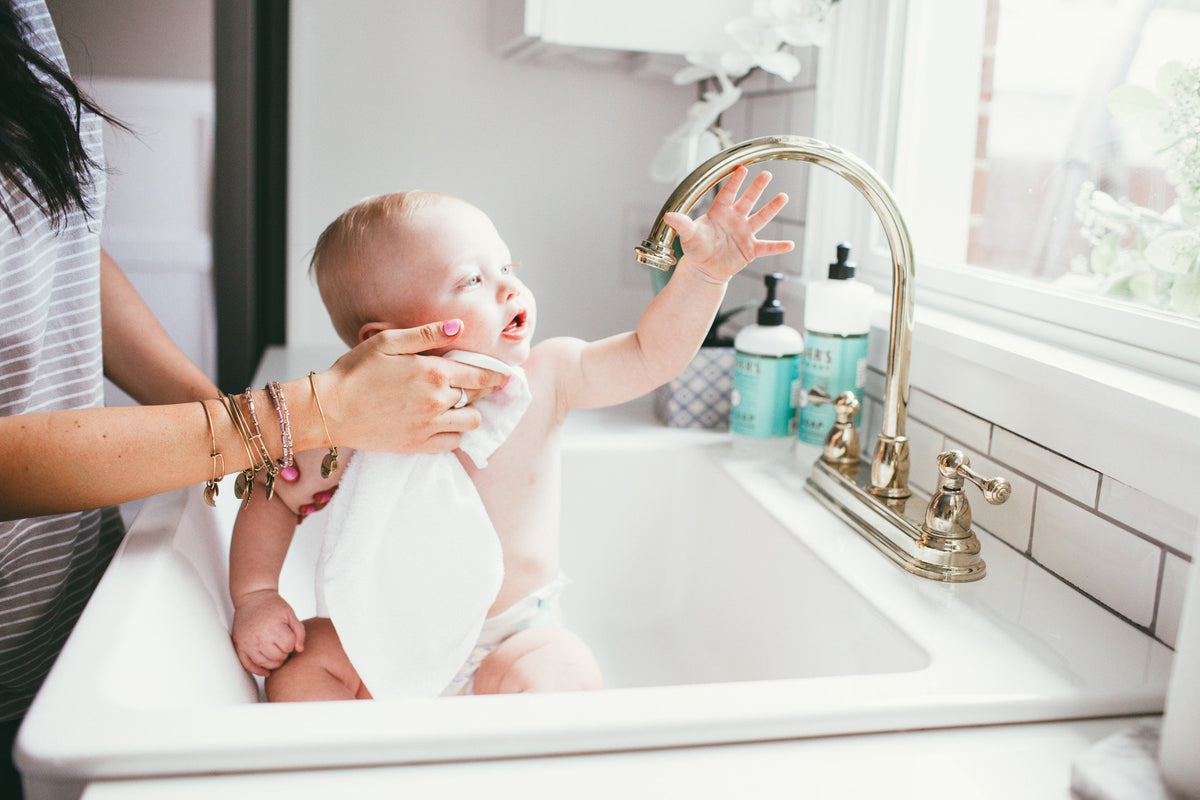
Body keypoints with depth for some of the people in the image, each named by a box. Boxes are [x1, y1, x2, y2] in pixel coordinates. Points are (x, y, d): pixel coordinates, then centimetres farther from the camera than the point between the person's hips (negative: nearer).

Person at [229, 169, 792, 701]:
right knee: (302, 661, -20)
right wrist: (255, 596, -14)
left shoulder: (544, 378, -12)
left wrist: (706, 271, -27)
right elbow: (275, 498, -2)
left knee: (560, 672, -28)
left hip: (515, 638, 0)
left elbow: (651, 355, -14)